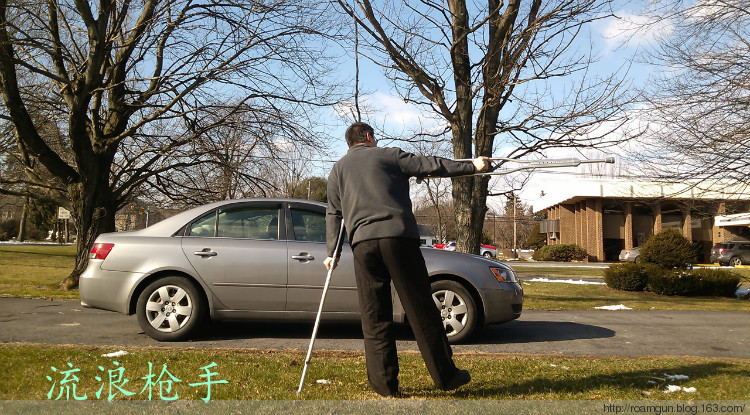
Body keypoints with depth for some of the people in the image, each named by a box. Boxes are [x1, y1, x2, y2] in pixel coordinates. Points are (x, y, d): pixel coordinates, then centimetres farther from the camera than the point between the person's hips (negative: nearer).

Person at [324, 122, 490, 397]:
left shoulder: (338, 169, 22)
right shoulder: (387, 155, 13)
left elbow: (333, 214, 19)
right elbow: (431, 166, 9)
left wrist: (333, 252, 21)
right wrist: (471, 167, 15)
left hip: (362, 243, 3)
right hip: (398, 237, -2)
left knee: (374, 317, 7)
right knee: (421, 309, 2)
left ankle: (385, 384, 8)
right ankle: (445, 375, 8)